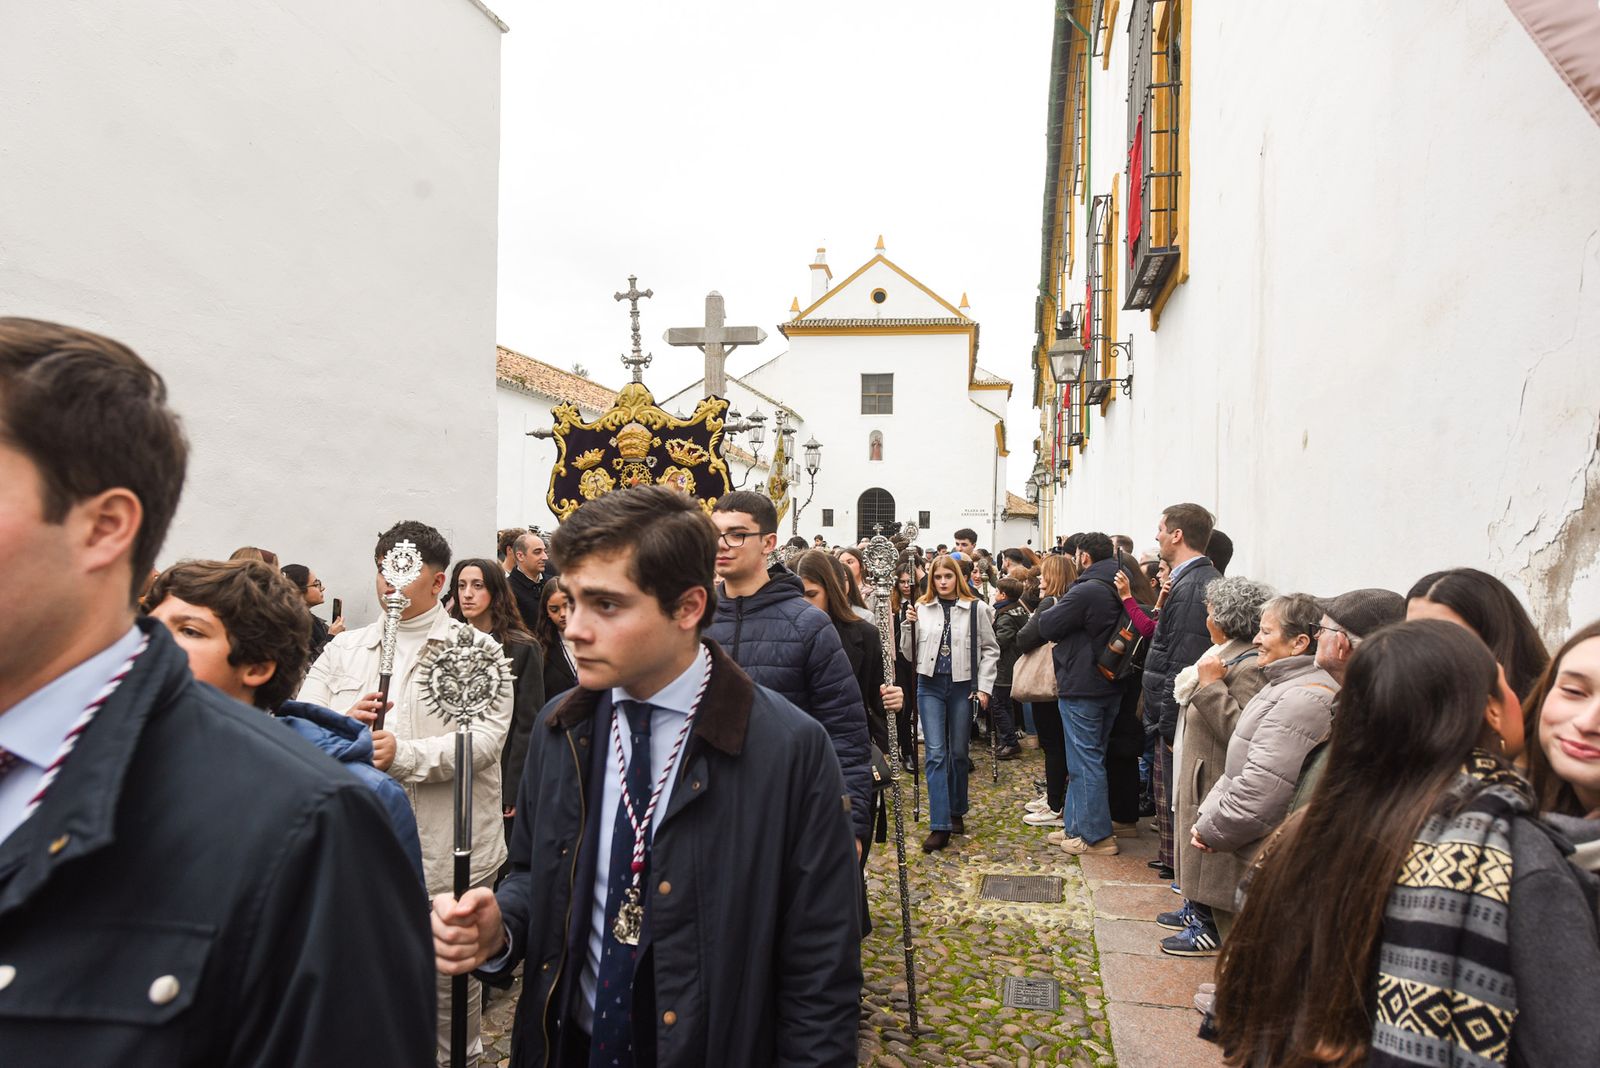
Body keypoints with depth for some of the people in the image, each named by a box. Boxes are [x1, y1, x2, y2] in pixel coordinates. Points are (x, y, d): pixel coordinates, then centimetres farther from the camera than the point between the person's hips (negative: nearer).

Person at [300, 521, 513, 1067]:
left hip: (448, 852, -2)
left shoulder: (477, 648, -1)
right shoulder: (343, 649, 11)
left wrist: (404, 755, -26)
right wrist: (344, 724, -16)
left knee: (452, 979, 12)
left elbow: (485, 737, -13)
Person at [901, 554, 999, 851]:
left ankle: (957, 812, 31)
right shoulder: (921, 608, 2)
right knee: (936, 753, -4)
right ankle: (940, 825, -4)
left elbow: (990, 649, 3)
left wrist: (984, 687, -3)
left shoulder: (976, 608, -2)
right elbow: (909, 653, 6)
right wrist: (909, 625, -9)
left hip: (962, 686, 0)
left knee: (959, 752, 12)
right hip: (930, 685, 1)